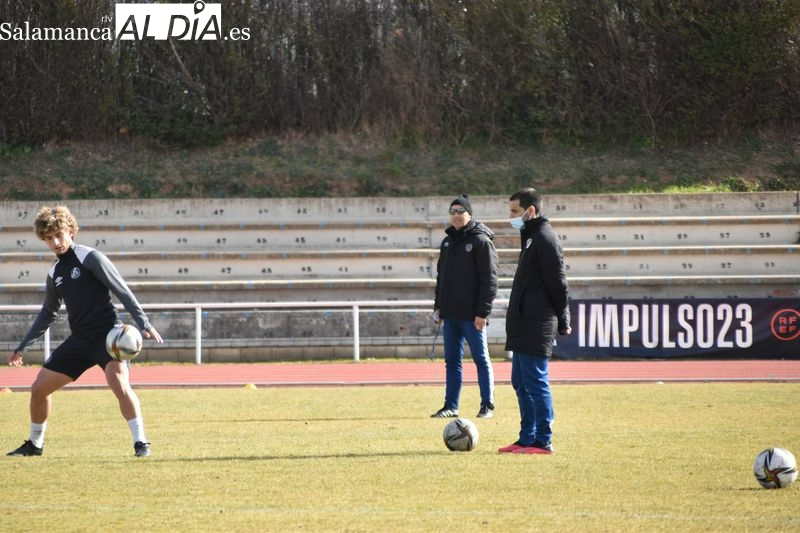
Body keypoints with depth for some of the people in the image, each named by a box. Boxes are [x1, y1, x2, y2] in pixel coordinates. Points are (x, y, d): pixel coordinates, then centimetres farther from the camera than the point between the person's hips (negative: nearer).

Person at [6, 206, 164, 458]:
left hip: (106, 334, -7)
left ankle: (141, 443, -24)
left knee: (119, 384, -30)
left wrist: (144, 324, -18)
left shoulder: (90, 258, -7)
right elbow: (48, 312, 26)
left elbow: (122, 291, -9)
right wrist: (22, 347, 28)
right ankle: (34, 444, 27)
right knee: (39, 388, 7)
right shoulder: (54, 274, 13)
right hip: (79, 340, 7)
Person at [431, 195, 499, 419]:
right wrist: (438, 307, 14)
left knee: (481, 359, 1)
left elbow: (489, 279, -13)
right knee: (452, 360, 8)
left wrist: (483, 312, -18)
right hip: (450, 314, 7)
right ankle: (451, 406, 11)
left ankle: (487, 406, 6)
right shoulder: (447, 242, 14)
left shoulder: (481, 241, -8)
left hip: (472, 315, -7)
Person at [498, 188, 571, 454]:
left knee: (536, 383, -8)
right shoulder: (531, 236, 17)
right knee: (521, 383, 12)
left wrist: (562, 321, -9)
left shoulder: (545, 239, -13)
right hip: (523, 326, 10)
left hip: (536, 327, -10)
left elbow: (558, 285, -15)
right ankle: (527, 438, 17)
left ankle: (543, 441, -6)